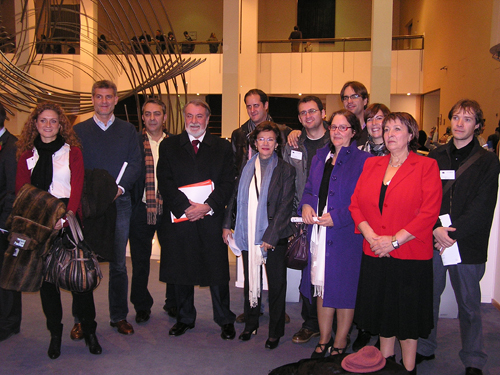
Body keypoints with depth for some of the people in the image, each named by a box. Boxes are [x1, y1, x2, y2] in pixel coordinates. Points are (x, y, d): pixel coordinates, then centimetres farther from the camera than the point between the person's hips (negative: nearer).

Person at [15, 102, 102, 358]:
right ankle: (55, 333, 18)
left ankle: (88, 330, 10)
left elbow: (77, 187, -4)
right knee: (45, 276, 6)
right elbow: (21, 189, 7)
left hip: (68, 220, -2)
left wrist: (66, 217, -19)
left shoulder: (72, 151, 5)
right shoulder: (27, 154, 12)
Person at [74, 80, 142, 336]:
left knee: (118, 264, 6)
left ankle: (119, 316, 18)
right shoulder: (79, 130, 9)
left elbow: (135, 164, 2)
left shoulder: (128, 130, 11)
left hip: (119, 203, 1)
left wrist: (119, 187, -14)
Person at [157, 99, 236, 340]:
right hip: (179, 219, 1)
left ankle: (225, 320, 19)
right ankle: (184, 318, 28)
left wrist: (207, 206, -14)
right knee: (181, 270, 10)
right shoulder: (169, 146, 9)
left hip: (211, 219, -1)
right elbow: (165, 182, -1)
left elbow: (227, 183, 0)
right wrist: (186, 207, -13)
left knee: (218, 271, 3)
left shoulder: (222, 147, 9)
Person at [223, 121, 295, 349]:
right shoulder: (246, 168, 7)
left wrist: (270, 237, -13)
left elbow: (285, 206, -8)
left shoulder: (285, 170, -4)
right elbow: (235, 196, 13)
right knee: (250, 280, 14)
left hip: (274, 236, -3)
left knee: (276, 284, 7)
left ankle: (275, 331, 21)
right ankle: (250, 324, 31)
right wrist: (227, 224, 5)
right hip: (248, 234, 4)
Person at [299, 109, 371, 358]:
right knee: (322, 285, 14)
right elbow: (309, 188, 17)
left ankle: (340, 343, 24)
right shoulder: (320, 157, 12)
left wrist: (337, 216, -19)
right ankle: (324, 339, 31)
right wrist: (306, 205, -3)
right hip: (319, 231, 6)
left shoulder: (363, 160, -7)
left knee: (344, 288, 6)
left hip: (345, 233, -5)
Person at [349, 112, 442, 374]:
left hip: (411, 254, -4)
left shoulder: (426, 166, -4)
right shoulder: (372, 165, 10)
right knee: (383, 310, 15)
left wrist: (395, 240, -17)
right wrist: (371, 236, -10)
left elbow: (429, 212, -13)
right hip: (375, 254, 4)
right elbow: (356, 203, 5)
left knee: (408, 312, 8)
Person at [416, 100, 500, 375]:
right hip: (432, 240, 3)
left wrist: (452, 234, -14)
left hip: (467, 244, -2)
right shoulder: (436, 157, 10)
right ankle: (425, 349, 27)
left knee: (469, 303, 7)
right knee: (428, 297, 9)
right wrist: (436, 228, -11)